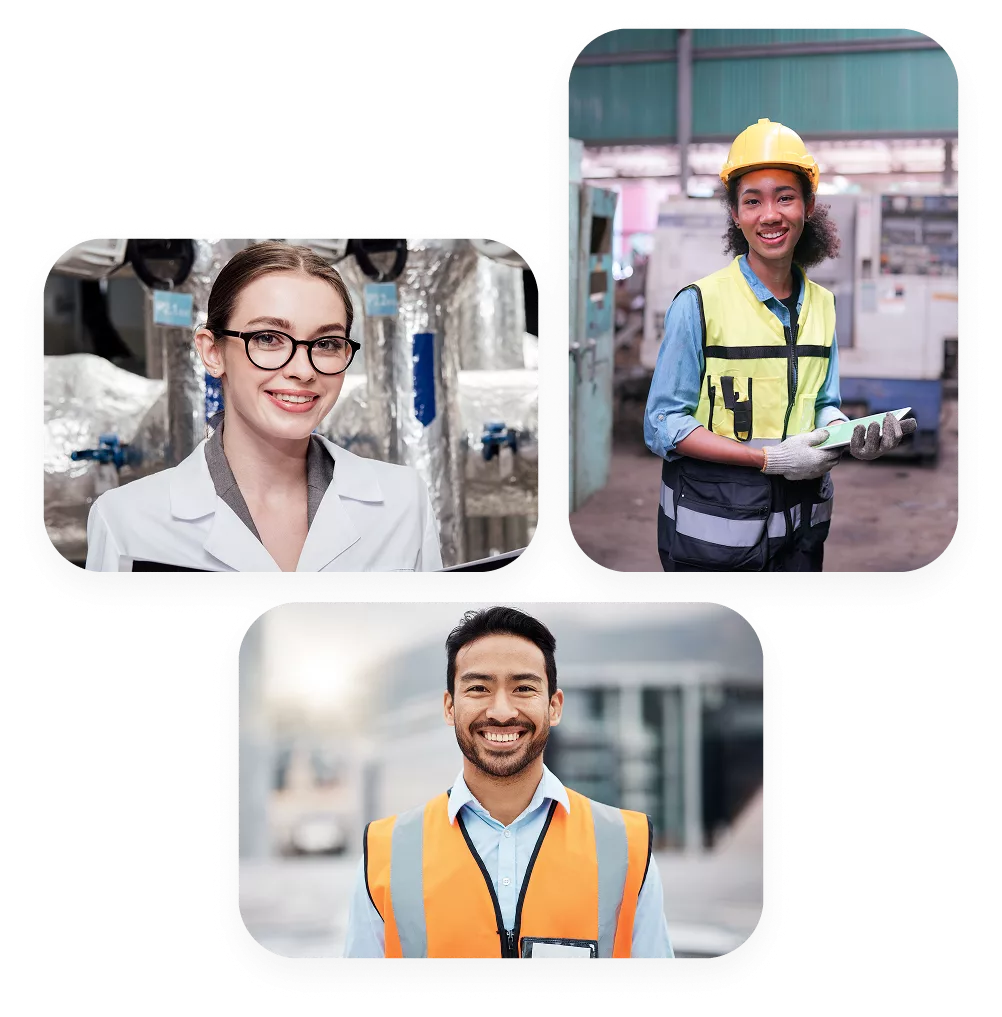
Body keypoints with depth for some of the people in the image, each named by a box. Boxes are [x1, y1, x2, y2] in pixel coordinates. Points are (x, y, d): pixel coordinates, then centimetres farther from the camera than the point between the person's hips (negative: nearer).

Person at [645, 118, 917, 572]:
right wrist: (770, 458, -18)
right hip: (713, 528, -5)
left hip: (800, 525, 5)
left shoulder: (821, 304, 7)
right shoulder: (699, 303, -11)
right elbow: (663, 426, -11)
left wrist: (851, 435, -8)